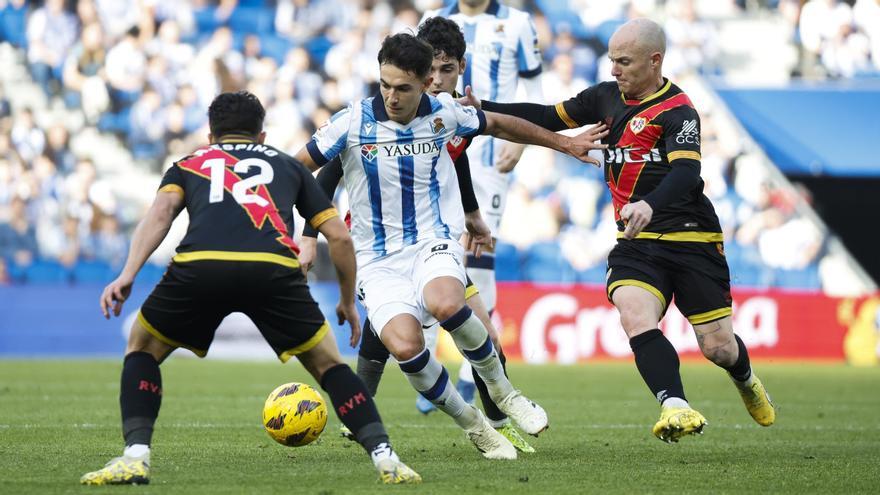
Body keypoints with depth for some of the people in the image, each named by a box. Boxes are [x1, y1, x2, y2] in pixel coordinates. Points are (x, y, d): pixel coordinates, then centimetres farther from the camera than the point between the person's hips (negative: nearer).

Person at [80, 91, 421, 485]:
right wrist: (348, 302, 41)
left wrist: (128, 274, 2)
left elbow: (161, 211, 12)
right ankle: (385, 457, 6)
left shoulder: (189, 164, 33)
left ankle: (135, 457, 9)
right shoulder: (286, 165, 35)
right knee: (327, 363, 21)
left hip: (198, 265, 0)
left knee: (142, 350, 26)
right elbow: (339, 236, 29)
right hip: (273, 270, 0)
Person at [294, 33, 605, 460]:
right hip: (377, 260, 0)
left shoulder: (444, 113, 0)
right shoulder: (352, 122, -7)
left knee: (446, 303, -36)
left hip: (435, 244, 0)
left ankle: (501, 390, -6)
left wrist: (562, 142, 28)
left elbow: (498, 125, 20)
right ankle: (473, 426, -2)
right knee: (405, 346, -28)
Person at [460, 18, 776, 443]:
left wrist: (650, 205, -49)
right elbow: (551, 118, 20)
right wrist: (482, 109, 10)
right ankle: (675, 407, -37)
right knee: (635, 317, -26)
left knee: (717, 346, 1)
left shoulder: (678, 112, -13)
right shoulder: (608, 97, 10)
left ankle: (745, 379, 37)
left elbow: (686, 172, -29)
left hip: (692, 239, -5)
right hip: (636, 243, 5)